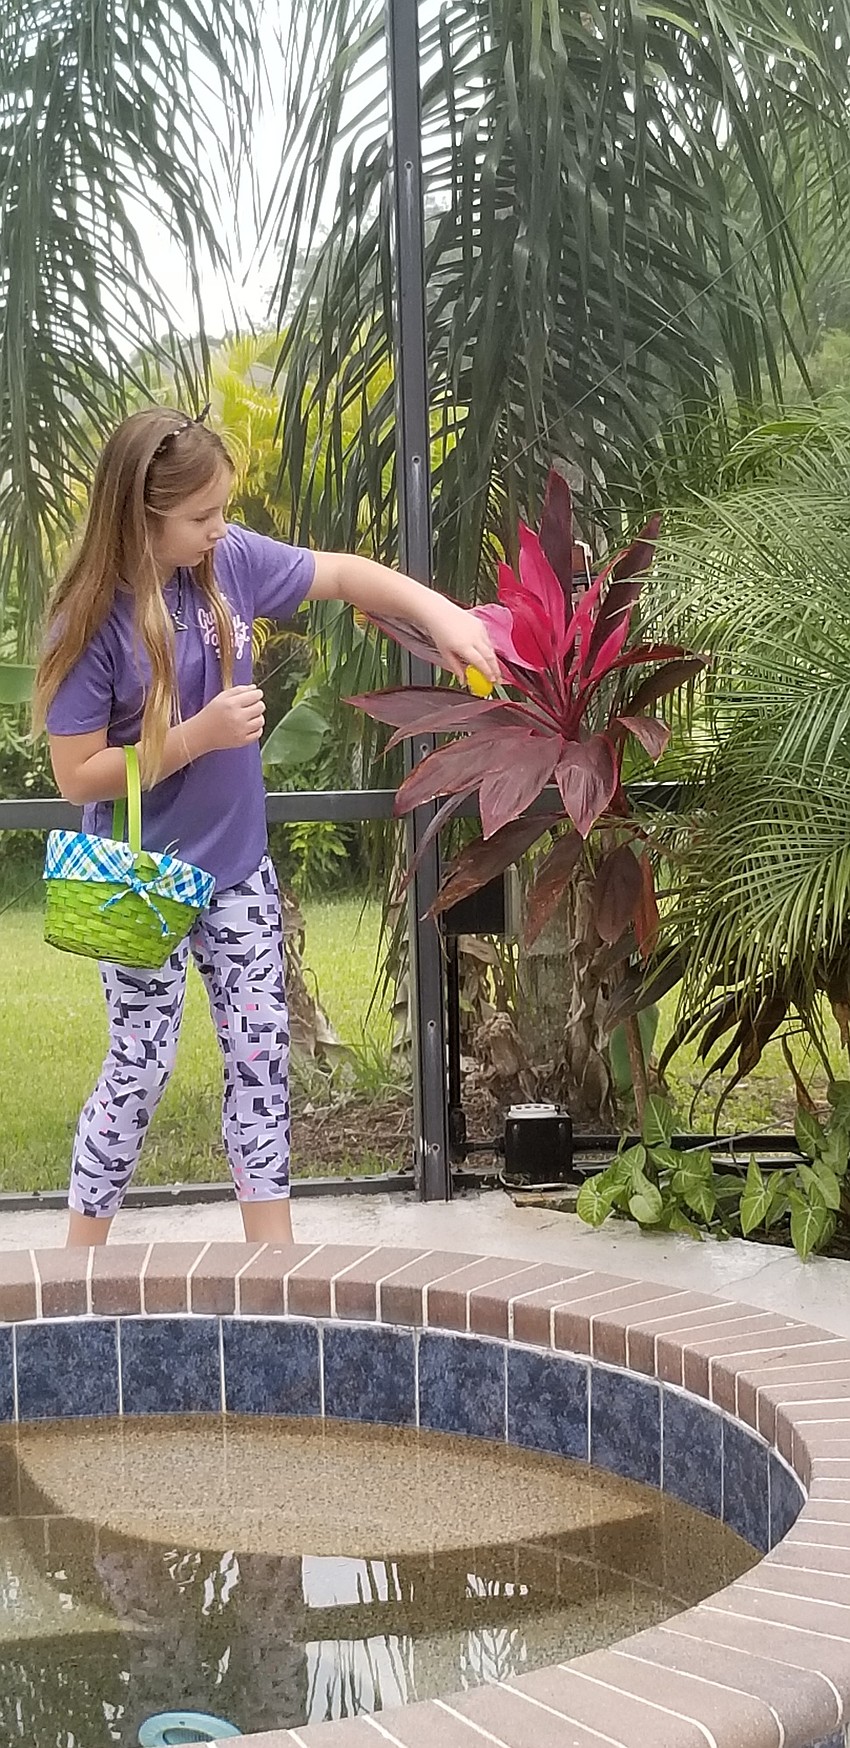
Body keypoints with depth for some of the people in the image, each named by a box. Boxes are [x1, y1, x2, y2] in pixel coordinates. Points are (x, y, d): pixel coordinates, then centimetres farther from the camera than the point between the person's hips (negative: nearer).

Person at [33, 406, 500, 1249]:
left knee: (262, 1052, 9)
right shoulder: (91, 622, -20)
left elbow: (345, 574, 5)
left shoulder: (229, 561, -7)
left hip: (237, 866, 5)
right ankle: (81, 1261, 21)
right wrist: (199, 736, -24)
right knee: (141, 1068, 3)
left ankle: (273, 1250, 21)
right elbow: (77, 775, -18)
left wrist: (440, 613, -10)